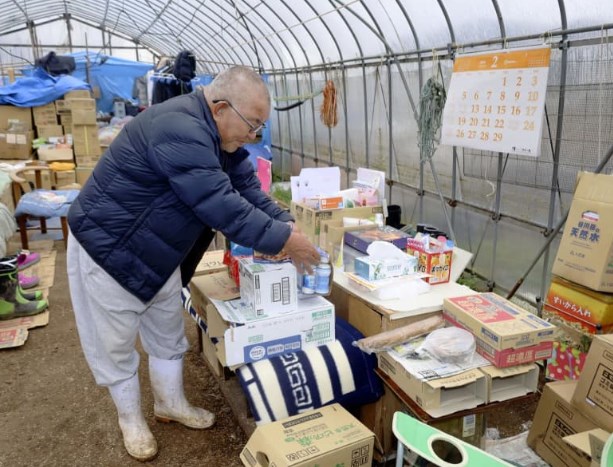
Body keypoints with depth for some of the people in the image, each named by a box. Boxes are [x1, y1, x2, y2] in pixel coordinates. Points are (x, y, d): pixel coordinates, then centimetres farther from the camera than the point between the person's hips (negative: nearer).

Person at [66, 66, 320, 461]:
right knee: (116, 342, 9)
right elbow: (222, 206, -36)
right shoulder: (179, 129, -33)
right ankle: (131, 420, 31)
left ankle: (171, 404, 38)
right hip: (107, 247, -9)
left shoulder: (217, 134, -1)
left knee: (168, 333, 19)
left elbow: (248, 188, 1)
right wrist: (284, 241, -28)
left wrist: (287, 225, -12)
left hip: (156, 251, 9)